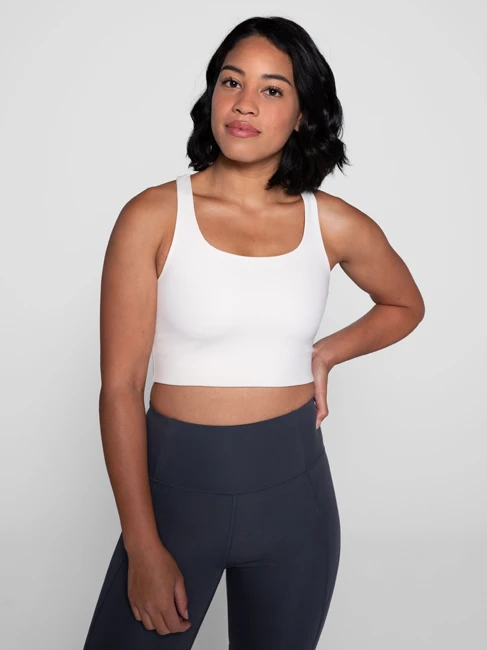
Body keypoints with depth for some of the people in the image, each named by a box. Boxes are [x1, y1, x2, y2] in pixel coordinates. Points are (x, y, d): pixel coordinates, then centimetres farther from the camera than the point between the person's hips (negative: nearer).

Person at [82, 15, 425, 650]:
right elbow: (120, 388, -10)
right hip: (176, 484, -2)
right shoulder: (154, 216, -8)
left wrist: (326, 353, 1)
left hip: (295, 492, 3)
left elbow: (405, 305, 19)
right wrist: (144, 549, -11)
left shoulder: (334, 226, -1)